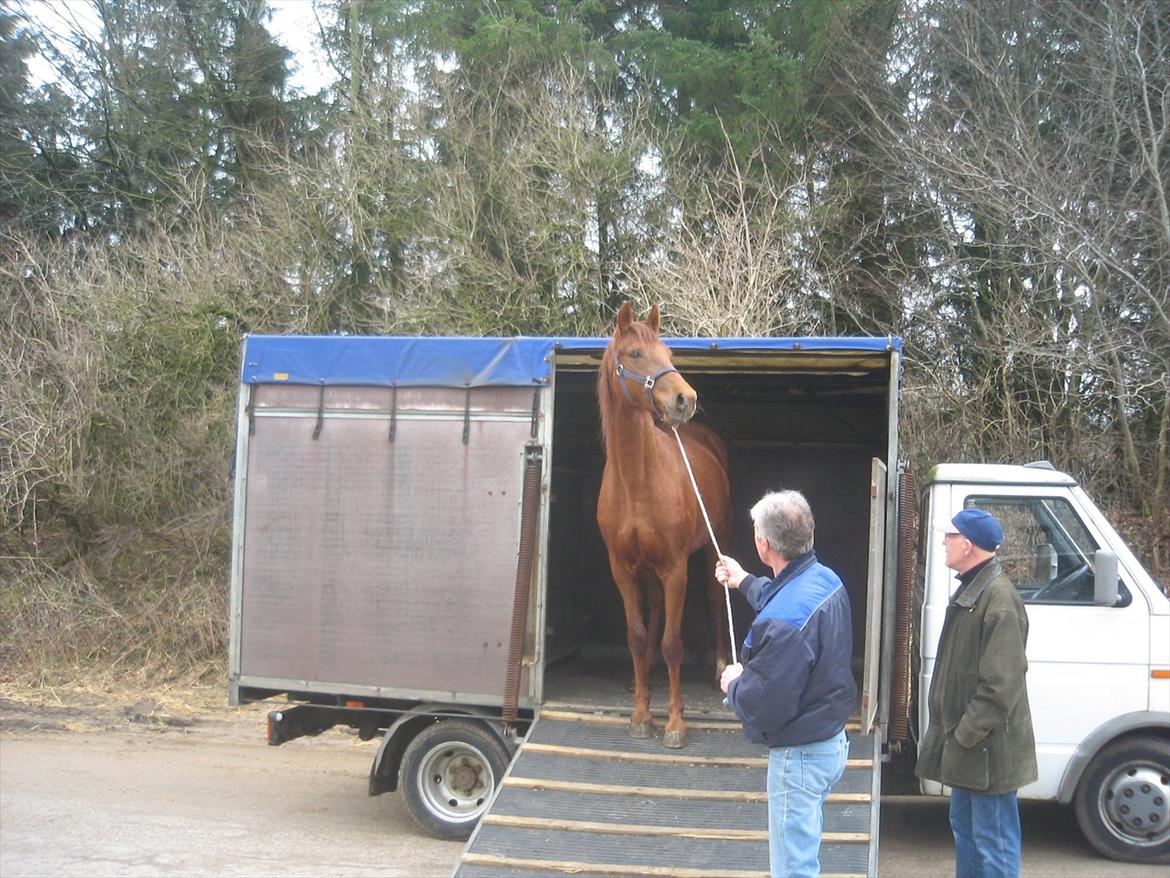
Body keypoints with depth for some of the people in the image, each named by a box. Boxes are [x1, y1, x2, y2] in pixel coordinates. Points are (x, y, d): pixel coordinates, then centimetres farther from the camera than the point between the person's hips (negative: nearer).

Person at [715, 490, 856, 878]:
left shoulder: (784, 620, -32)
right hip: (832, 741, 10)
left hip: (800, 755, -10)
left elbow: (763, 706, -29)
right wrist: (745, 582, 35)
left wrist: (734, 683, -8)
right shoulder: (827, 579, -2)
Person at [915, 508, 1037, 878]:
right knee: (964, 826, 20)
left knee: (993, 840, -1)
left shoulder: (999, 599, -21)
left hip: (986, 747, -10)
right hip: (965, 741, 10)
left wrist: (967, 734, -20)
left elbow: (1001, 683, -24)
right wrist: (956, 733, 17)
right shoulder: (969, 590, 12)